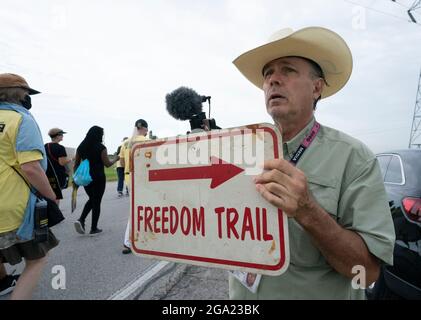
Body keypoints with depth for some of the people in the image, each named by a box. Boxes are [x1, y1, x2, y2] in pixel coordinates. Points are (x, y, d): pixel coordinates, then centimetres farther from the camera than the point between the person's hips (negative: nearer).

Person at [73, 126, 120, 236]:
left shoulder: (81, 147, 5)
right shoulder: (101, 147, -11)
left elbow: (76, 164, 7)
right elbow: (107, 164, -9)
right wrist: (116, 159, 8)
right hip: (98, 178, -5)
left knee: (91, 199, 23)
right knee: (97, 202, 5)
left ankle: (81, 220, 5)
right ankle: (94, 229, 12)